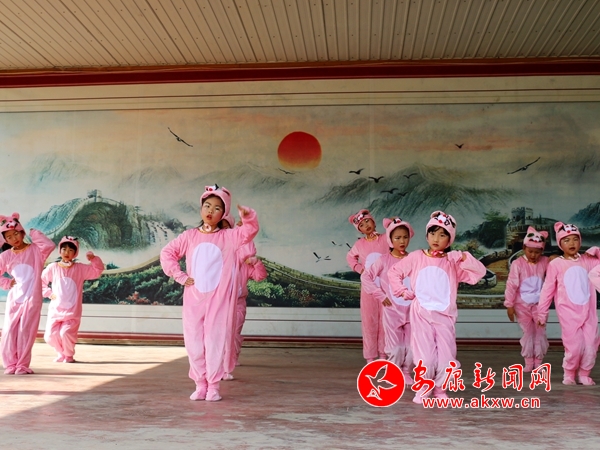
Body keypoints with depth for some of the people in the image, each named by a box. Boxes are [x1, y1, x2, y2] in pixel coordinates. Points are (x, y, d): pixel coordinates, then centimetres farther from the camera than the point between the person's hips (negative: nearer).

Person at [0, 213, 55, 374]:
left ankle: (22, 365, 5)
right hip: (14, 299, 3)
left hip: (32, 299, -3)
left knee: (26, 332, -3)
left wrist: (34, 233, -13)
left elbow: (50, 245, -24)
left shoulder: (36, 250, -3)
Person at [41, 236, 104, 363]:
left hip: (72, 311, -2)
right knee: (50, 336, -4)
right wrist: (48, 293, -1)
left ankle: (69, 355, 10)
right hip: (55, 310, 2)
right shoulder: (52, 268, 2)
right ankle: (62, 353, 27)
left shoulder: (80, 268, -1)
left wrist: (93, 258, -22)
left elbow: (98, 270, -6)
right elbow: (40, 281, 11)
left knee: (66, 333, -19)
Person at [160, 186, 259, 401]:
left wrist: (248, 216, -33)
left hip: (218, 301, -2)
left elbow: (250, 231, -12)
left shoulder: (228, 237, 0)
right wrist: (179, 276, -1)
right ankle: (200, 385, 20)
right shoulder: (189, 236, 5)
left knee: (215, 342, 1)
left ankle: (213, 386, 12)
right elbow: (167, 253, 8)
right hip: (193, 300, 2)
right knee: (194, 343, 7)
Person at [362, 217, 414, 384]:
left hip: (411, 310, 2)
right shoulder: (384, 260, -7)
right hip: (392, 310, -2)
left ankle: (406, 373, 28)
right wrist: (380, 295, -9)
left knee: (411, 347, 6)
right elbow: (365, 277, -7)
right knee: (396, 348, 3)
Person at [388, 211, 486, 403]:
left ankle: (440, 388, 24)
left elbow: (479, 272, -4)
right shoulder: (416, 258, 1)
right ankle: (423, 389, 19)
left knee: (446, 357, 1)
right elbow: (394, 272, 7)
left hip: (444, 316, 2)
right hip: (421, 315, -1)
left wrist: (465, 258, -15)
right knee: (425, 357, -3)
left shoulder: (453, 262, 3)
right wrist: (403, 292, 0)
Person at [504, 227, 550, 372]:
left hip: (539, 304, 2)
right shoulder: (517, 263, -12)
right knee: (527, 333, 8)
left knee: (540, 332, 6)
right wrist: (509, 305, -9)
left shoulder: (545, 262, -3)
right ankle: (529, 363, 16)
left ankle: (538, 362, 18)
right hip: (522, 305, -2)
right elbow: (511, 285, -10)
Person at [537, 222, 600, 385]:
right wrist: (542, 313, 0)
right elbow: (547, 290, -2)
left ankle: (584, 374, 24)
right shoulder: (556, 264, -5)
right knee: (574, 346, -7)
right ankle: (569, 374, 17)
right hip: (568, 313, -4)